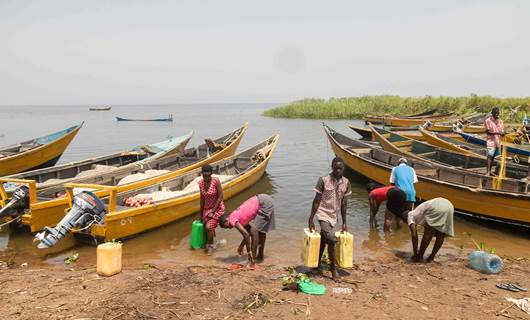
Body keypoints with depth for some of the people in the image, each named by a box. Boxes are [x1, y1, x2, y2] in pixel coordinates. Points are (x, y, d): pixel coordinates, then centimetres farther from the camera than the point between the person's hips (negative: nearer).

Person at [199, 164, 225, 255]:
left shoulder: (216, 181, -20)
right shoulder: (201, 183, -5)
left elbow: (220, 197, -16)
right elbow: (202, 198, 6)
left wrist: (212, 211, -15)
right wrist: (201, 213, 12)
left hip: (217, 208, -5)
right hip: (207, 208, 5)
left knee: (209, 227, -18)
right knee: (206, 228, 7)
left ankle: (210, 246, 6)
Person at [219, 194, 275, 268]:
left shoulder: (232, 220, -10)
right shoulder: (237, 217, 16)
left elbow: (246, 234, -17)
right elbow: (247, 232, 25)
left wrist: (249, 252, -11)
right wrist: (242, 245, 27)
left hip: (264, 203, -10)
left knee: (254, 231, -9)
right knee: (261, 230, 21)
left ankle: (252, 261, -7)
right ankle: (260, 256, 34)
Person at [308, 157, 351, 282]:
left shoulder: (346, 182, 0)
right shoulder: (323, 180, -14)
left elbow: (344, 204, 7)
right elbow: (316, 201, -9)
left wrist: (344, 223, 9)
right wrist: (311, 219, -9)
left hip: (333, 216, 5)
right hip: (323, 214, -5)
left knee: (323, 240, 14)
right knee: (332, 239, -16)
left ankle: (317, 263, 31)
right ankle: (333, 268, 0)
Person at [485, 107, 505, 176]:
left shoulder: (500, 121, 11)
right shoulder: (488, 120, -6)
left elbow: (502, 132, 11)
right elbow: (488, 131, -12)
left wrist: (502, 133, -13)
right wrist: (497, 132, -24)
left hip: (498, 141, 6)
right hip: (491, 141, -6)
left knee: (493, 156, 10)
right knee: (490, 156, -12)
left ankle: (490, 171, 17)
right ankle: (487, 171, -15)